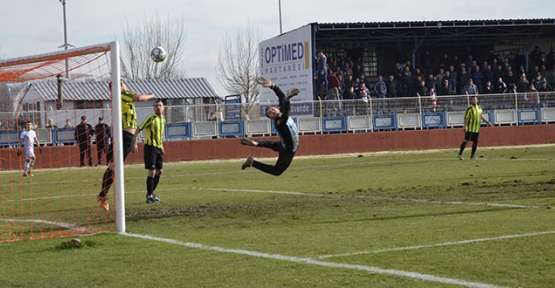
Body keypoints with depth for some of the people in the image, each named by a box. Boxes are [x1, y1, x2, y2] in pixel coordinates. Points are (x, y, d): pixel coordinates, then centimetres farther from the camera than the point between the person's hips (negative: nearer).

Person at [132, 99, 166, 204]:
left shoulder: (163, 119, 11)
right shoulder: (151, 118, -12)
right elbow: (138, 130, -12)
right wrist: (135, 143, -21)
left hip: (158, 148, 8)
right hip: (150, 147, -8)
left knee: (159, 172, 10)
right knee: (152, 171, -10)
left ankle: (151, 193, 24)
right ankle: (149, 196, -3)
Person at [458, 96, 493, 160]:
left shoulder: (479, 108, 12)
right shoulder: (469, 109, -7)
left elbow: (481, 116, 24)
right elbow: (466, 118, -11)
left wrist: (488, 122, 24)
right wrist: (465, 126, -21)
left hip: (477, 128, 6)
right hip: (470, 128, -6)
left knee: (475, 142, 6)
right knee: (466, 140, -13)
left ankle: (472, 155, 16)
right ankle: (460, 154, -9)